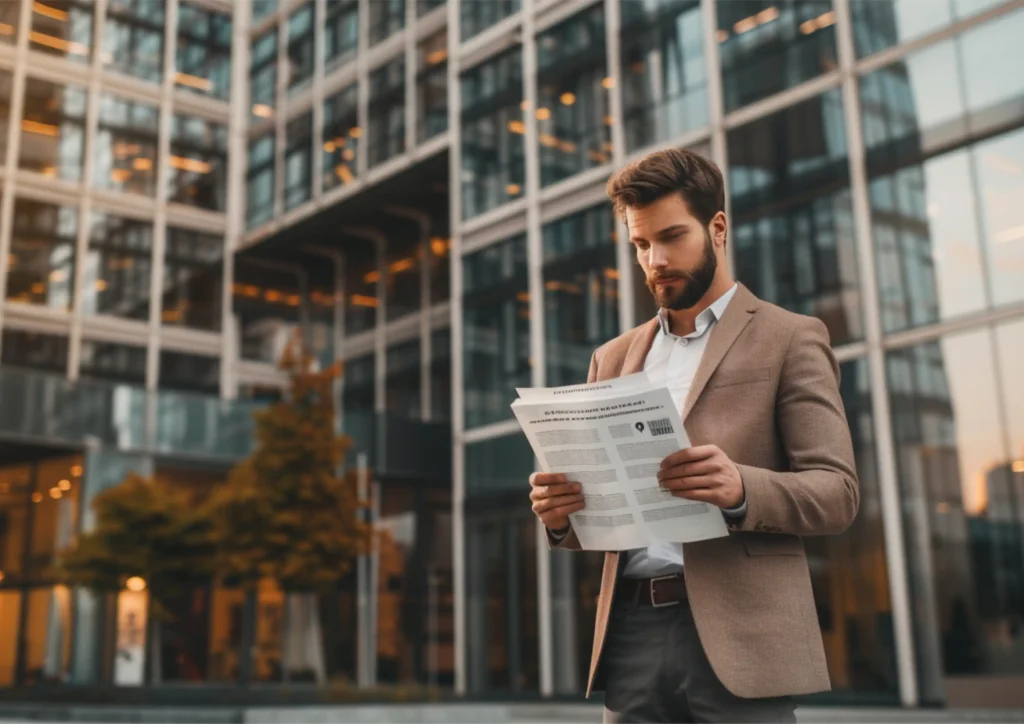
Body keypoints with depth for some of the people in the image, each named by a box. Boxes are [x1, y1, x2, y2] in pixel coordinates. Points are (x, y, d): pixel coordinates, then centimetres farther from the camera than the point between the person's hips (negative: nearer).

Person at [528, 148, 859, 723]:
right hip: (631, 633, 4)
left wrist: (742, 489, -24)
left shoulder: (790, 339, 3)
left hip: (736, 637, -4)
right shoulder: (613, 358, 16)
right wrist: (562, 511, -7)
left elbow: (838, 493, -5)